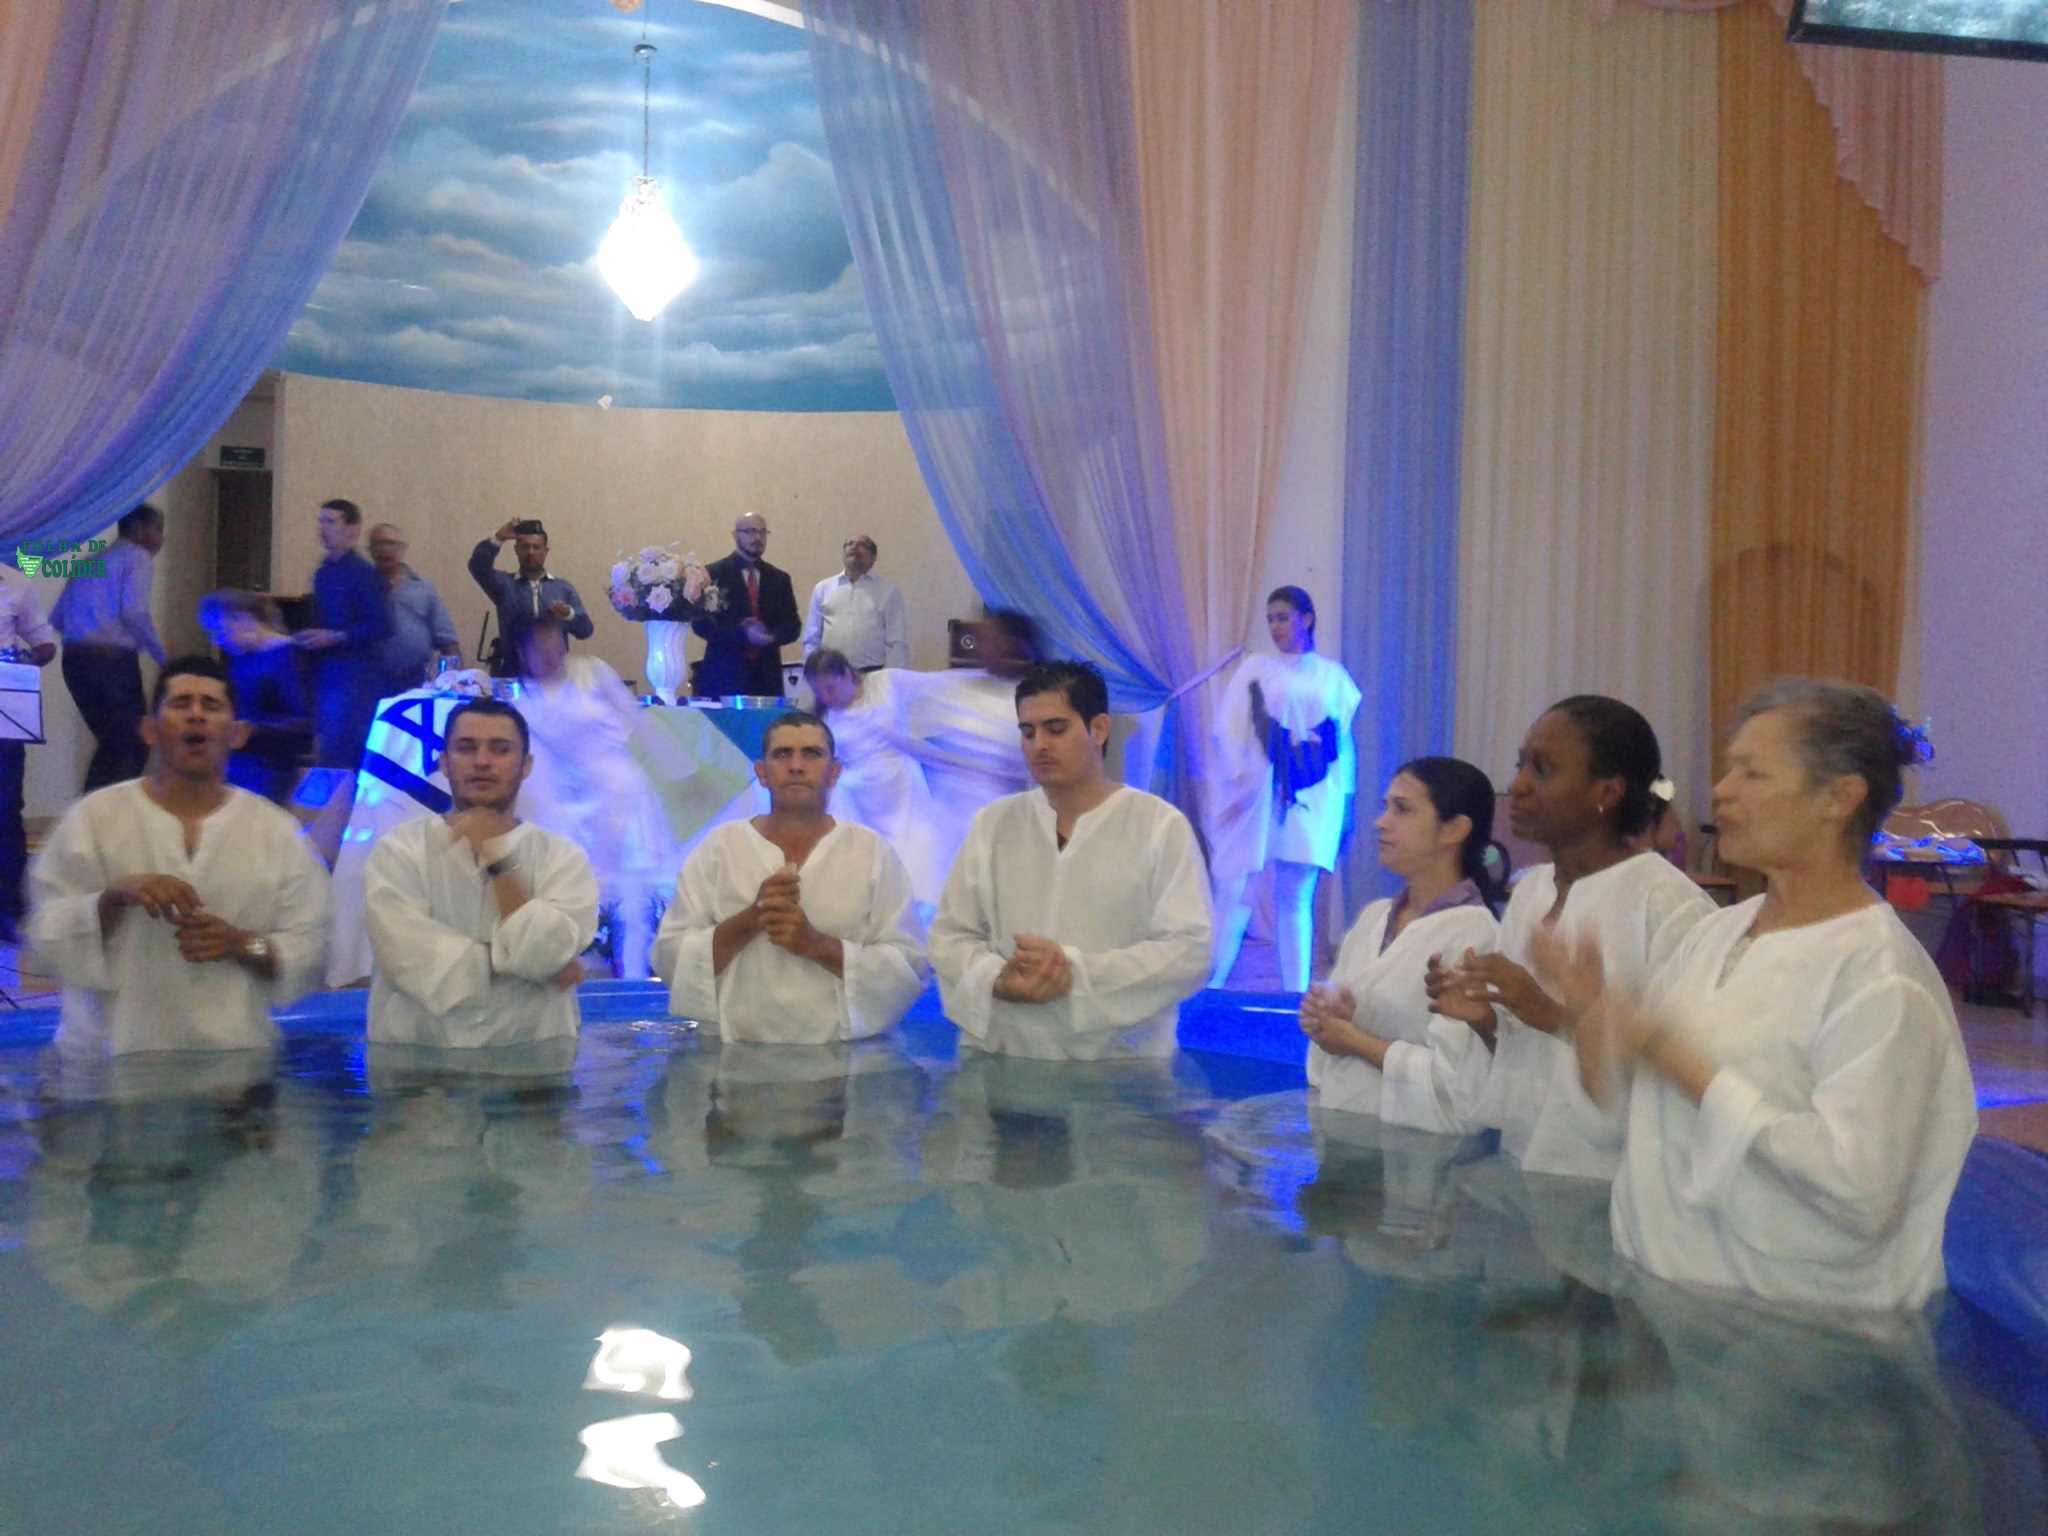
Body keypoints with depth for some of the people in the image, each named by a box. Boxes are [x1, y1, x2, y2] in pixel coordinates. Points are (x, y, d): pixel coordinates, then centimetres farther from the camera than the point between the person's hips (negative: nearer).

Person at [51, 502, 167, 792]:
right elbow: (134, 612, -15)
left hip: (74, 658, 7)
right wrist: (162, 657, -6)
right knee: (133, 746, 0)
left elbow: (57, 617, 17)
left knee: (109, 741, 17)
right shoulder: (138, 558, 0)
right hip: (113, 658, -7)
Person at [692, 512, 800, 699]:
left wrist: (772, 637, -11)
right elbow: (700, 622, -4)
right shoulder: (713, 573, 3)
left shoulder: (780, 579, 14)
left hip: (767, 677, 3)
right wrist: (742, 634, -17)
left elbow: (793, 626, 11)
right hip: (724, 674, -3)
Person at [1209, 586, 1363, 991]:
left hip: (1310, 801, 2)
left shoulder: (1334, 676, 12)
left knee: (1296, 898, 4)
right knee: (1234, 890, -7)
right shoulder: (1255, 667, 7)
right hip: (1257, 794, -1)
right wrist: (1237, 782, -13)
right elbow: (1228, 729, 0)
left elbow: (1344, 743, 12)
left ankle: (1297, 995, 7)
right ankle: (1209, 986, -1)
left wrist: (1346, 805, 8)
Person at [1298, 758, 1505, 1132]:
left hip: (1413, 1145, -5)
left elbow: (1455, 1078, -16)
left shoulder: (1473, 935, -9)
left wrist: (1357, 1042, -7)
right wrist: (1322, 1018, -1)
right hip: (1339, 1130, 5)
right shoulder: (1373, 917, 11)